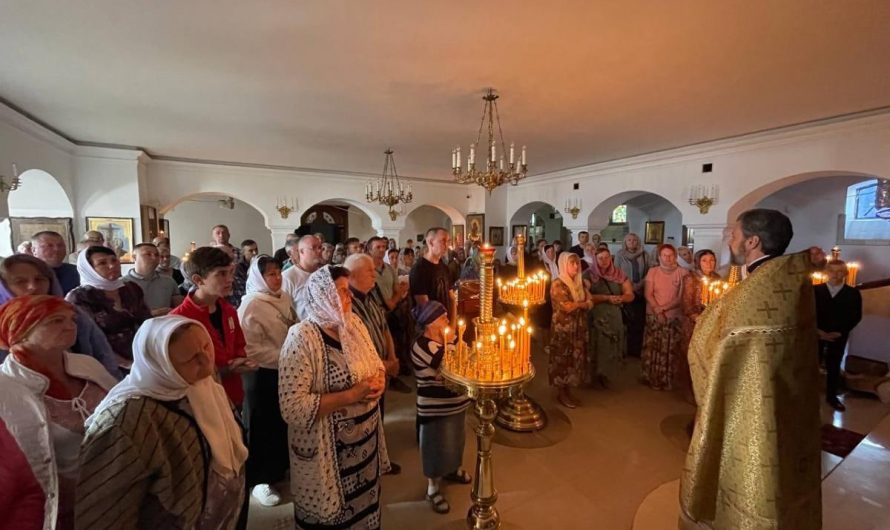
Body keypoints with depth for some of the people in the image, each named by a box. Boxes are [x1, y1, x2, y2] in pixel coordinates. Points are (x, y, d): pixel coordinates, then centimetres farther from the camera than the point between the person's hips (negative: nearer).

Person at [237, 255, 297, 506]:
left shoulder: (284, 298, 3)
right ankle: (259, 479, 30)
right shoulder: (251, 305, -18)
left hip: (287, 371, 6)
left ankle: (280, 468, 41)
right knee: (263, 427, 10)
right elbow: (252, 349, -21)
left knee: (284, 422, 19)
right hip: (263, 374, -6)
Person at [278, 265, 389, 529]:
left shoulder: (354, 323, -1)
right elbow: (293, 408, -25)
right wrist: (351, 395, -27)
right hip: (329, 453, -6)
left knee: (364, 507, 25)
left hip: (366, 442, 6)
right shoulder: (302, 338, -22)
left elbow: (376, 365, 11)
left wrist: (378, 382, -12)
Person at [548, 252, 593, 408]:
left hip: (579, 328, 7)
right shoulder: (557, 284, -15)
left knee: (575, 359, 13)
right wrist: (582, 303, -6)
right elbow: (567, 307, -21)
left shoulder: (580, 282, 8)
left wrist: (576, 304, -15)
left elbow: (590, 303, 2)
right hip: (563, 329, -7)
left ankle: (568, 391, 27)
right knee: (562, 360, 4)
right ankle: (561, 394, 18)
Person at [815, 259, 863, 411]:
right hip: (816, 334, -1)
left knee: (834, 368, 10)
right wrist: (817, 330, -11)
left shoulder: (853, 293, 3)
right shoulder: (815, 290, 2)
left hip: (838, 337, 1)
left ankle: (832, 397, 22)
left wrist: (839, 332, -10)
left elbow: (856, 316, 0)